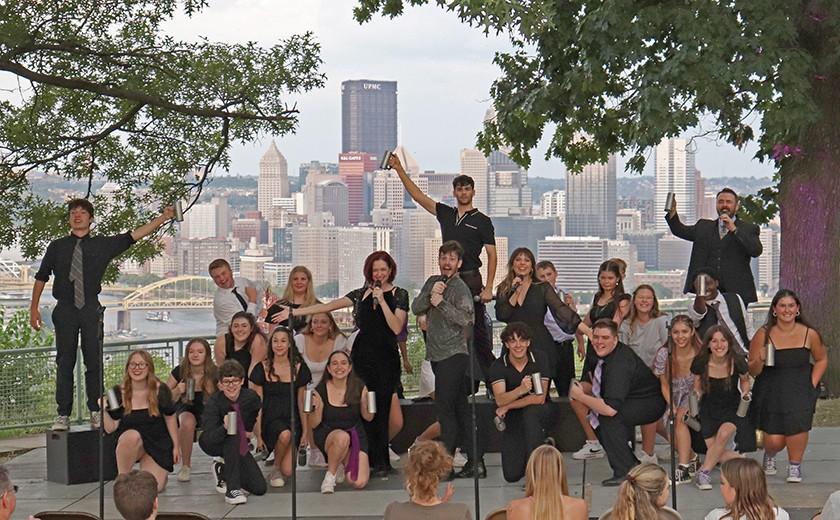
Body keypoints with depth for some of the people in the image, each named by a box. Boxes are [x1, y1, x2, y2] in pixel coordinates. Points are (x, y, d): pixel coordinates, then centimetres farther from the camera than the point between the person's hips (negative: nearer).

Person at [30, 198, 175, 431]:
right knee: (64, 363, 1)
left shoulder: (103, 245, 7)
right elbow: (41, 277, 13)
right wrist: (34, 308, 9)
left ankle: (96, 412, 10)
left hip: (91, 309, 0)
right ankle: (63, 415, 5)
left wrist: (163, 218, -2)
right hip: (65, 310, 0)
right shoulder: (57, 247, 8)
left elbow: (135, 235, 5)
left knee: (93, 361, 2)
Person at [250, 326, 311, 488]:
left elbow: (301, 402, 10)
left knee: (288, 471, -18)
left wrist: (305, 432, 5)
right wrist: (258, 435, -6)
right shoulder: (262, 369, -1)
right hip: (270, 419, -1)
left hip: (292, 419, 1)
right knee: (285, 435, -38)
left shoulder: (299, 368, 5)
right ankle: (276, 468, -9)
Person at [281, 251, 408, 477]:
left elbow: (397, 327, -5)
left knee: (381, 410, -6)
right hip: (362, 355, 3)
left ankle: (381, 462, 1)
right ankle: (376, 461, 2)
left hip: (386, 358, -3)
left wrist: (381, 301, -12)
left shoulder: (399, 295, 5)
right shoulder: (361, 294, 14)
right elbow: (330, 306, 11)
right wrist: (294, 312, 6)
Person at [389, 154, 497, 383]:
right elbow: (418, 196, 12)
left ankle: (491, 380, -1)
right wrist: (399, 170, 3)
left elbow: (492, 255, -2)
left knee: (477, 330, -5)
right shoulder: (445, 214, 13)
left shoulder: (482, 221, 1)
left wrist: (488, 287, -12)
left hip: (471, 280, -5)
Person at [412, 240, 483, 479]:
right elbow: (415, 309, 7)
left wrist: (441, 302, -18)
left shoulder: (460, 288, -8)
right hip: (437, 354, 8)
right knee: (461, 408, 8)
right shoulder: (432, 282, 16)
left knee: (444, 406, -8)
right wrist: (431, 294, -8)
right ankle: (475, 462, 11)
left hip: (453, 354, -8)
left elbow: (466, 318, -21)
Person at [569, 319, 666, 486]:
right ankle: (631, 463, 10)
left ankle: (625, 472, -17)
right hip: (630, 401, 10)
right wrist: (582, 388, -17)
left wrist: (581, 396, -27)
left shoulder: (620, 363, -33)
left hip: (651, 403, -10)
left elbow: (610, 409, -41)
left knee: (608, 417, -29)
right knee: (592, 415, -1)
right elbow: (588, 382, 8)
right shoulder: (600, 353, -4)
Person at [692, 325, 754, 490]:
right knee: (716, 452, -15)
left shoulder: (737, 362, -15)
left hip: (733, 408, -1)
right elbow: (697, 389, 3)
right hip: (709, 409, 1)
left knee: (724, 433, -31)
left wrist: (745, 393, -13)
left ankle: (703, 472, -16)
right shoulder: (700, 363, -12)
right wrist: (696, 396, -17)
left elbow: (745, 381, 6)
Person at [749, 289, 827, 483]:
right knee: (774, 441, -10)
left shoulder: (810, 334, -2)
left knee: (797, 421, -25)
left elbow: (821, 360, 15)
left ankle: (795, 465, 5)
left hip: (800, 389, 1)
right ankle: (770, 455, 31)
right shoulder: (763, 335, -7)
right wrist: (760, 360, -24)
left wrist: (812, 384, 3)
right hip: (771, 391, -1)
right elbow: (752, 371, -3)